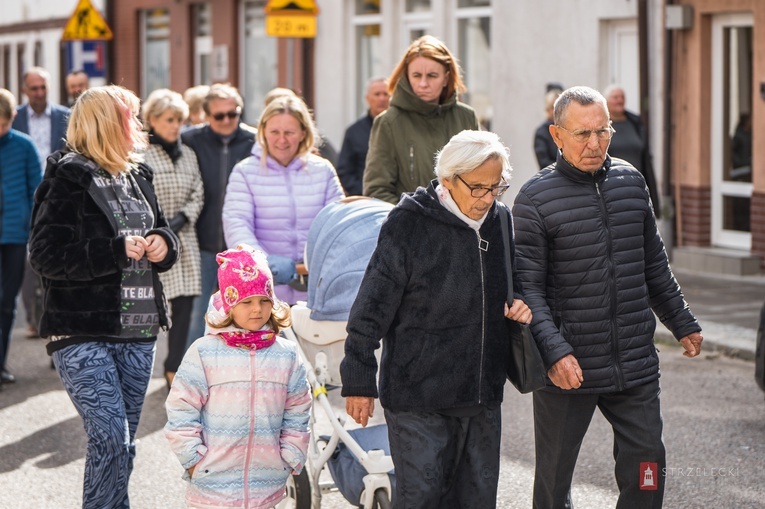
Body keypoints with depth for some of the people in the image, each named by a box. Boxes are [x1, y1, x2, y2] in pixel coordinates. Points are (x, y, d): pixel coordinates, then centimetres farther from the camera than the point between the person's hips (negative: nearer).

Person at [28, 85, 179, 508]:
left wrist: (162, 243, 2)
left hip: (137, 331, 7)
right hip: (83, 334, -7)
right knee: (110, 438, -15)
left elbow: (159, 230, 27)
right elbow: (46, 255, -16)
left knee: (123, 444, 10)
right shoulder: (67, 179, -9)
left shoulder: (137, 176, 14)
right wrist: (118, 251, -19)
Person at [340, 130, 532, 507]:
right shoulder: (409, 224, -11)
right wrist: (359, 380, -6)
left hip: (482, 393, 5)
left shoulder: (501, 222, 5)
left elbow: (515, 284, 25)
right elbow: (372, 306, -8)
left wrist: (522, 303, 1)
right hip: (417, 393, -5)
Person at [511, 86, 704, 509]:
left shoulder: (631, 181, 8)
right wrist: (554, 351, -22)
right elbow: (527, 286, -11)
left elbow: (654, 265, 20)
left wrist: (682, 323, 24)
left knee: (646, 465, 3)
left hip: (637, 365, 4)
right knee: (554, 475, 7)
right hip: (569, 369, -4)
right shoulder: (535, 198, -7)